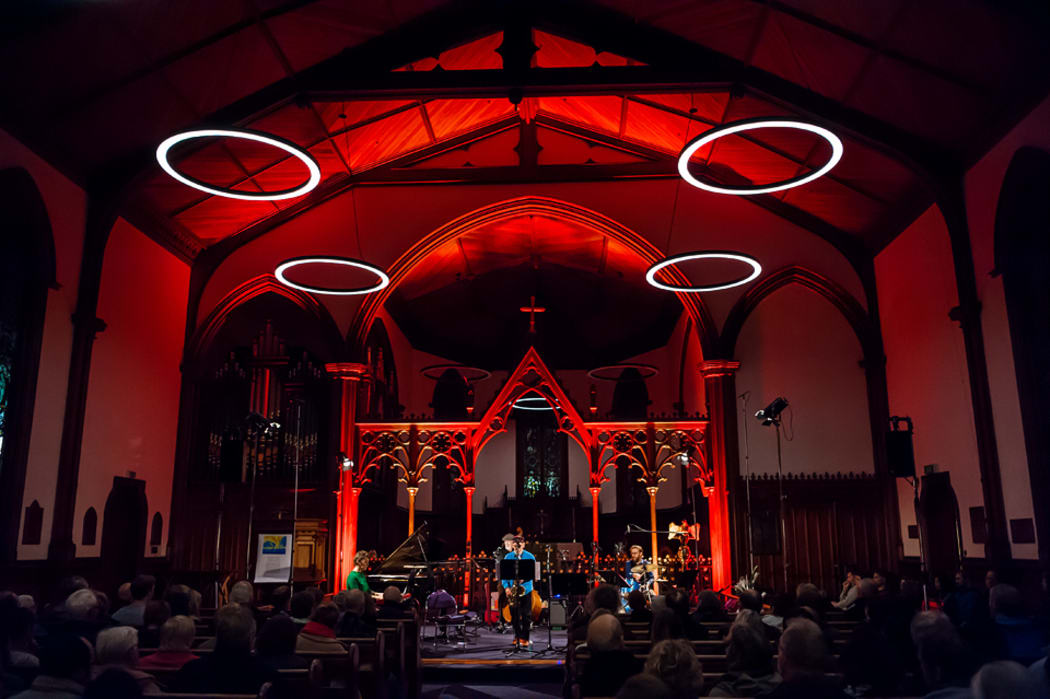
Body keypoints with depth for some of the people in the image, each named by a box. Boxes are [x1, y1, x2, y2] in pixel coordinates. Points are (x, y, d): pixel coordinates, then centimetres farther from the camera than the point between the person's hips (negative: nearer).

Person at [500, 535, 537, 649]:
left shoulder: (530, 557, -1)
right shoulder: (508, 557, 4)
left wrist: (524, 578, -19)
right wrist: (506, 587, -10)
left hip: (525, 589, -2)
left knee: (526, 615, -2)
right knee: (514, 615, 7)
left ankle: (524, 638, 6)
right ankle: (518, 636, 22)